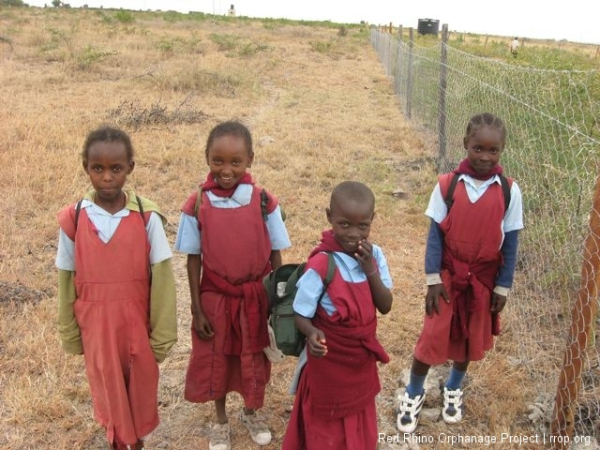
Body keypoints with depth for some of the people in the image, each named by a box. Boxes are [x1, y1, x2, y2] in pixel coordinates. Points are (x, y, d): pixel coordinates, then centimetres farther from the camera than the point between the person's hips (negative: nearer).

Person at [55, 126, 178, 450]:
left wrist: (161, 333, -6)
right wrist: (69, 334, 7)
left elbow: (162, 279, -9)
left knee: (141, 387, 17)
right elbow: (66, 282, 0)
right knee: (107, 389, 18)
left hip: (137, 321, -1)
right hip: (95, 324, 1)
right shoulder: (72, 220, -10)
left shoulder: (147, 217, -13)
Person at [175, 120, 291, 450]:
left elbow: (275, 255, -4)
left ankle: (251, 413, 47)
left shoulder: (264, 202, -12)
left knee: (254, 358, 19)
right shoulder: (196, 205, -12)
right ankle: (221, 421, 43)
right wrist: (197, 309, -3)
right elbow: (193, 260, -5)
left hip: (256, 296, 1)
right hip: (215, 297, 0)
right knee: (217, 360, 17)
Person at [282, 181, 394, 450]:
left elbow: (385, 307, -10)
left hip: (362, 359, 5)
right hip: (329, 363, -5)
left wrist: (370, 270, -23)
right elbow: (301, 314, -17)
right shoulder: (320, 265, -26)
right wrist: (312, 334, -38)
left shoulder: (374, 255, -8)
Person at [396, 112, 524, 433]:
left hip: (484, 279, 2)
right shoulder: (447, 185, -12)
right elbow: (435, 234, -7)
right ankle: (413, 394, 25)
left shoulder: (509, 191, -9)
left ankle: (453, 388, 43)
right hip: (448, 275, -1)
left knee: (471, 338, 17)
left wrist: (502, 287, -1)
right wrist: (433, 280, -10)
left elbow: (510, 243, -3)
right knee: (432, 337, 1)